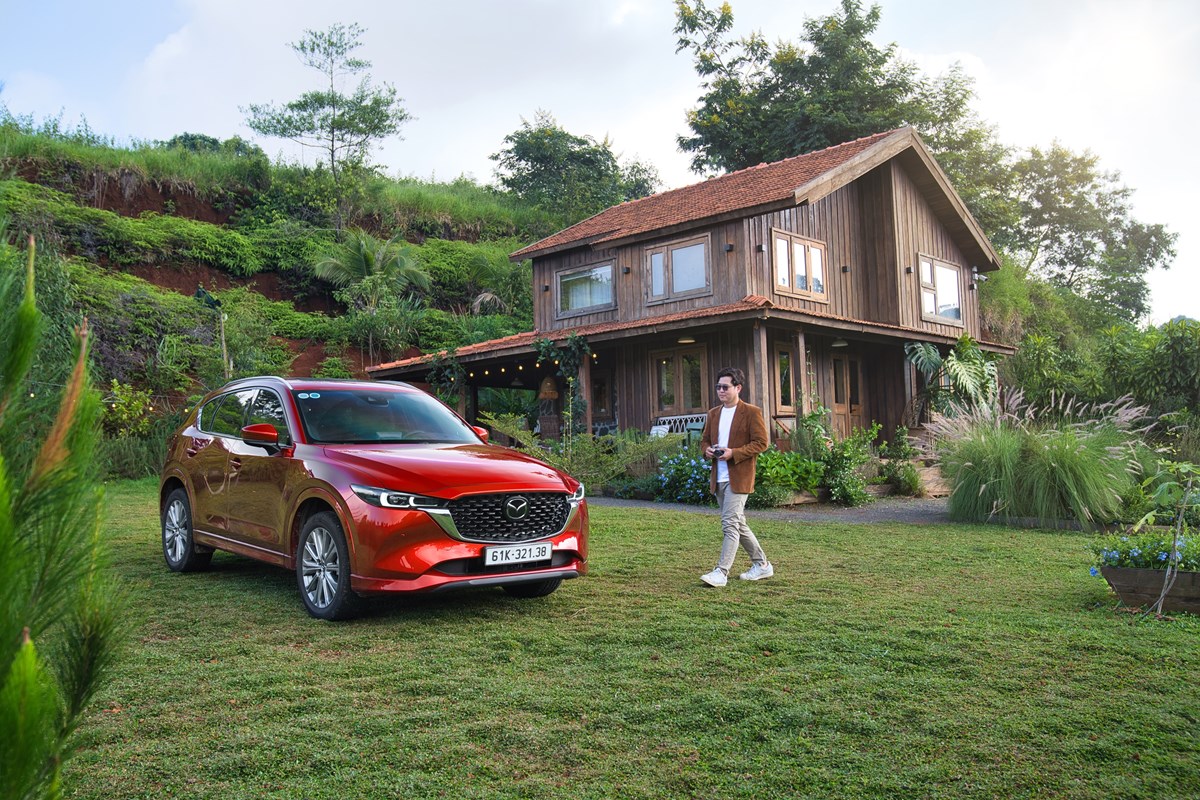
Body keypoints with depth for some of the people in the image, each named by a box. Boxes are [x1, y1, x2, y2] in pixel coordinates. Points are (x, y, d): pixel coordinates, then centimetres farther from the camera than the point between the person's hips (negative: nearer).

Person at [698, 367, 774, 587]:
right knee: (738, 524, 14)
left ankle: (721, 572, -11)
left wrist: (734, 453, -20)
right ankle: (761, 564, 27)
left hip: (738, 478, -8)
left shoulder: (751, 412, -6)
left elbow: (761, 443, -11)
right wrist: (707, 450, -2)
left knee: (730, 524, -12)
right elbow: (704, 439, 21)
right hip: (718, 478, 8)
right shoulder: (713, 414, 14)